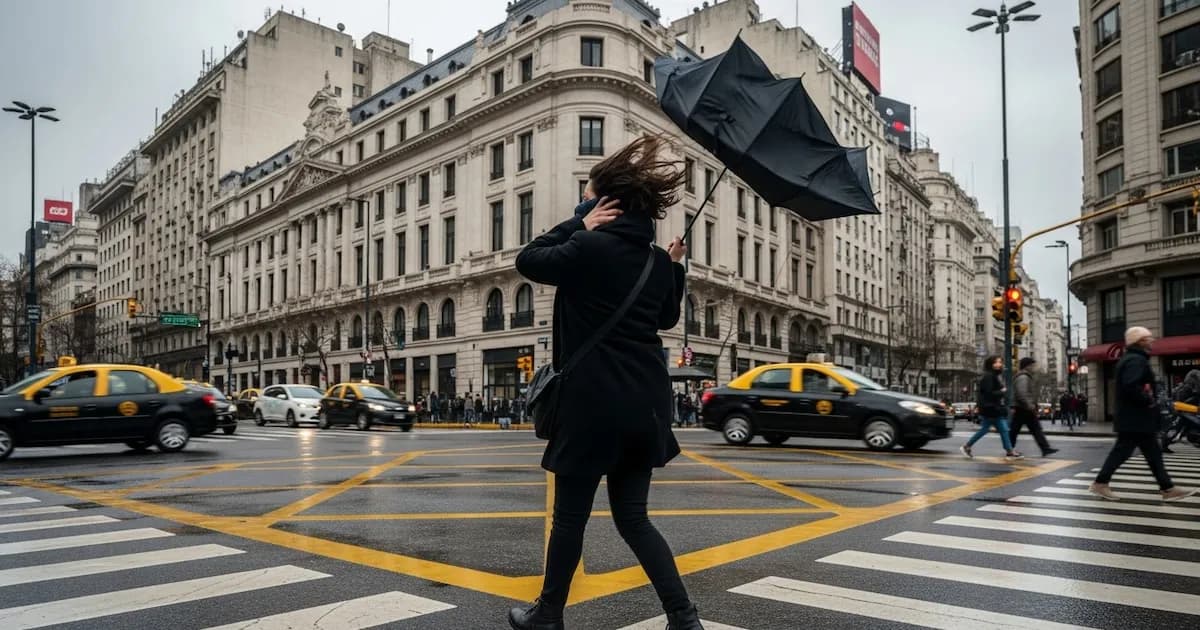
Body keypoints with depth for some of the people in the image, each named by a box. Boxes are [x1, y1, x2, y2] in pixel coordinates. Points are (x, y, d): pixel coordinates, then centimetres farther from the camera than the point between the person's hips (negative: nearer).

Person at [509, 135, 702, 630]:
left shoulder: (589, 247, -12)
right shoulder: (658, 260, 9)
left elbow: (527, 261, 2)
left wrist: (580, 226, 4)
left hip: (594, 404, -6)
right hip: (644, 404, 6)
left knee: (570, 514, 10)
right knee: (632, 517, 15)